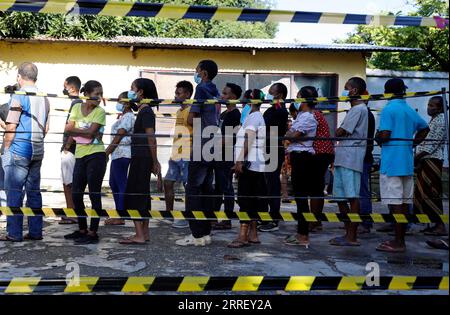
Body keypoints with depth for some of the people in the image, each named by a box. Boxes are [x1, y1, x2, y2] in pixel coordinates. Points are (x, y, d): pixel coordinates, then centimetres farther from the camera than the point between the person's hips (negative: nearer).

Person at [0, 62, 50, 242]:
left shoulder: (18, 96, -9)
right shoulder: (44, 99, 10)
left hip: (19, 151, -6)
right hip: (37, 152, 6)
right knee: (34, 191, 9)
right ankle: (35, 232, 12)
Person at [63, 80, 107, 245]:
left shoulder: (100, 111, -4)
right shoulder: (77, 107, 8)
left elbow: (90, 132, -15)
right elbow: (68, 129, -3)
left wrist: (75, 130, -3)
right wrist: (87, 132, -11)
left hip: (96, 156, -5)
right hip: (80, 155, 6)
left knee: (94, 194, -2)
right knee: (76, 194, 10)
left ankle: (93, 233, 5)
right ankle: (82, 230, 25)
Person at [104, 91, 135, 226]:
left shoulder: (127, 117, -12)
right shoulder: (124, 116, 19)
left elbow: (118, 138, -17)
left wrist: (106, 153, -15)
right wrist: (108, 153, 19)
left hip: (122, 154, -11)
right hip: (118, 154, 11)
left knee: (121, 184, -6)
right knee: (113, 183, 14)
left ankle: (120, 218, -2)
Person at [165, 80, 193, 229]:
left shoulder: (192, 110, -9)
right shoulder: (179, 111, 18)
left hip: (187, 156, -9)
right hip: (175, 155, 9)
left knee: (188, 186, -2)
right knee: (168, 183, 10)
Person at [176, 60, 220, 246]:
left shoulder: (201, 88, -8)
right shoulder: (215, 92, 16)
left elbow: (191, 119, -13)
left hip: (201, 147, -8)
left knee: (193, 189, -5)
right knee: (206, 188, 10)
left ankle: (196, 235, -5)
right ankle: (206, 233, 14)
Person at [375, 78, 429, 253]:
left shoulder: (388, 109, -9)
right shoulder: (410, 110, 14)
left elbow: (384, 135, -17)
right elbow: (424, 128, 29)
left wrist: (377, 139, 4)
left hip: (391, 163, -7)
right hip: (407, 162, 7)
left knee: (395, 202, -6)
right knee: (404, 202, 10)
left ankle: (398, 243, -4)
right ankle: (400, 240, 18)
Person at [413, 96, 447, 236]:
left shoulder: (441, 121, -9)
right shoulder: (433, 120, 20)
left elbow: (434, 143, -16)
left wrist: (417, 157, -15)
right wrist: (418, 158, 10)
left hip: (432, 160, -9)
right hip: (425, 161, 9)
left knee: (431, 193, -10)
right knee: (423, 193, 9)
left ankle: (440, 226, -7)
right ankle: (436, 224, 14)